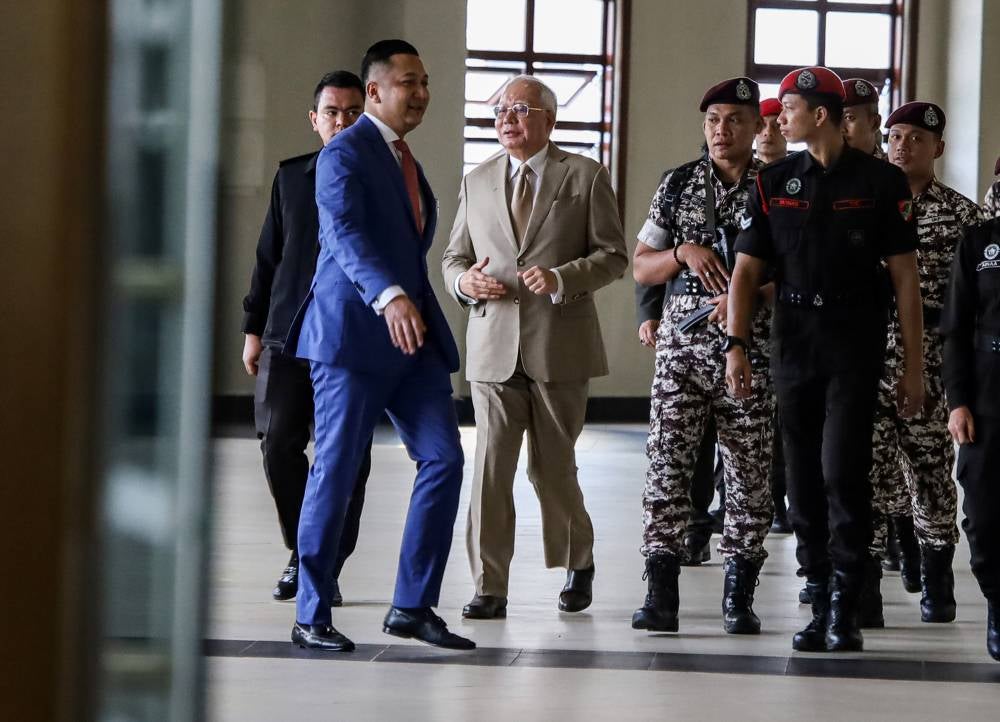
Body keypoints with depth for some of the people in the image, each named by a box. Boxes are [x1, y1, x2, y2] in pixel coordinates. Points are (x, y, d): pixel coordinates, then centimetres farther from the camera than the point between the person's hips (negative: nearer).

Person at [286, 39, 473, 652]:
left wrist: (412, 303, 14)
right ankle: (311, 617, 5)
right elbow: (343, 233, -24)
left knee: (444, 460, -2)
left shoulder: (403, 158, 19)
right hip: (353, 332, -8)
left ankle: (413, 607, 5)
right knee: (336, 472, -3)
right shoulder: (346, 153, -8)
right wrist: (388, 296, -38)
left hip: (412, 332, 8)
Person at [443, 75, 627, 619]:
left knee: (553, 467, 5)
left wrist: (562, 279, -17)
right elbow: (454, 257, 18)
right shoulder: (477, 181, 13)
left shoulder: (586, 177, 3)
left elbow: (613, 255, -1)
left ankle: (579, 564, 28)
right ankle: (490, 587, 0)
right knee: (490, 467, -4)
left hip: (559, 346, -2)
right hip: (493, 347, 3)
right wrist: (464, 280, -6)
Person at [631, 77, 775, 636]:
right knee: (668, 464, -6)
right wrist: (684, 252, -9)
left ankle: (740, 597, 10)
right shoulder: (677, 186, 8)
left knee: (750, 472, 2)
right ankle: (661, 596, -4)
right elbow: (642, 269, 10)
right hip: (682, 345, 1)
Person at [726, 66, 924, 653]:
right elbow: (747, 269, 7)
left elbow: (905, 276, -1)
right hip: (793, 337, 4)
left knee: (843, 470, -13)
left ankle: (846, 606, -5)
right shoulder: (775, 182, 8)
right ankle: (821, 604, 12)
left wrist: (914, 366, -3)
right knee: (804, 477, 5)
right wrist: (738, 345, -6)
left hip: (856, 340, -4)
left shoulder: (881, 182, -1)